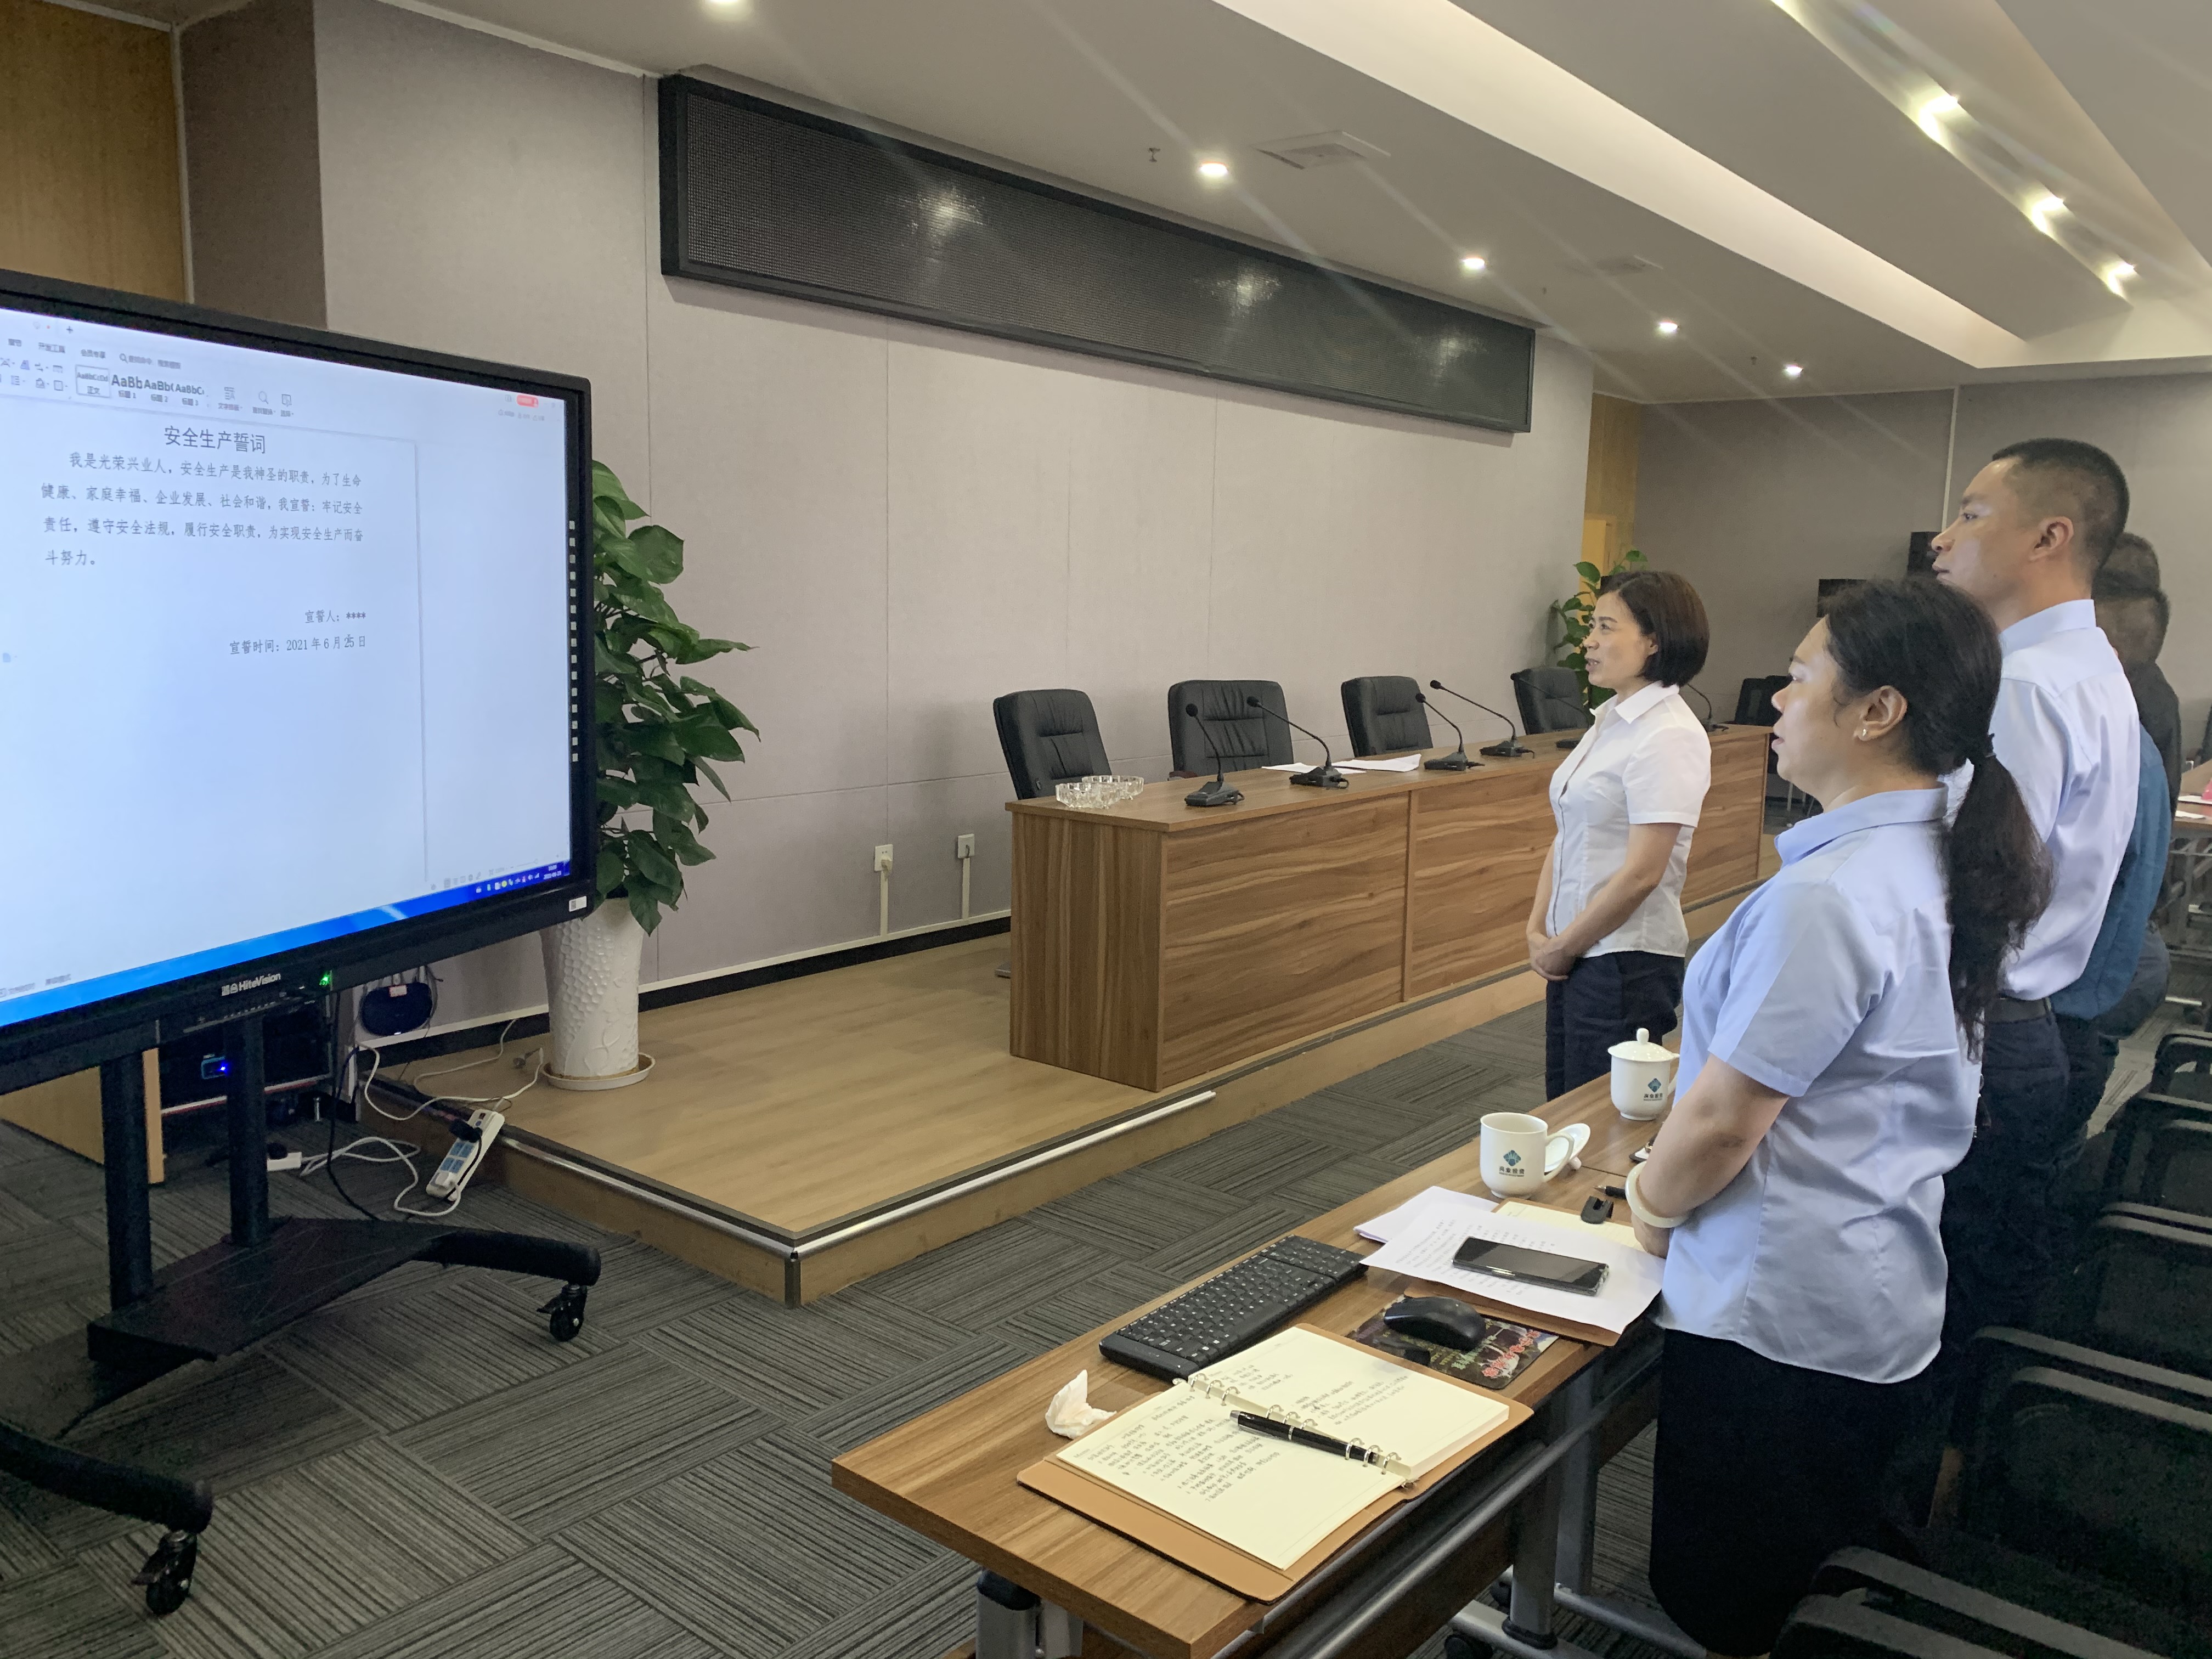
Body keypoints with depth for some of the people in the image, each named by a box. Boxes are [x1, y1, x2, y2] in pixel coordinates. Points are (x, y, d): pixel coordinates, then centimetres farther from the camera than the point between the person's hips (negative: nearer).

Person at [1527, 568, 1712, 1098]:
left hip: (1626, 962, -8)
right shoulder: (1611, 720, 10)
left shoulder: (1669, 736, -16)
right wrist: (1539, 931, 3)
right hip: (1576, 955, 8)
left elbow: (1641, 873, -19)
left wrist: (1563, 947, -11)